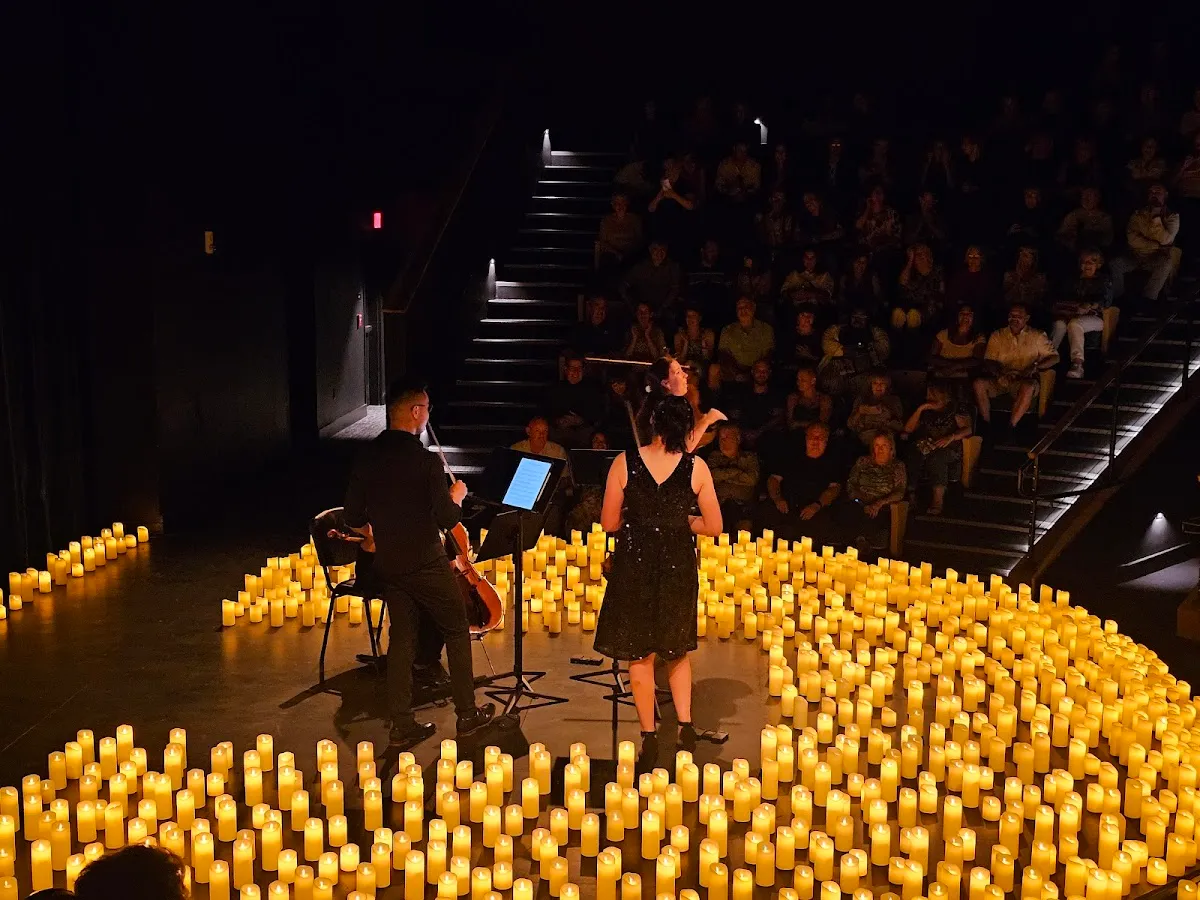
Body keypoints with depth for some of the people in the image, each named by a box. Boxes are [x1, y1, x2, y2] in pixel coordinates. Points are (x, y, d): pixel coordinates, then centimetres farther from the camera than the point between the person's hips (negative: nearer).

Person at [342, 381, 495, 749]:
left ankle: (402, 724, 14)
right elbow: (448, 519, -19)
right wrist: (457, 495, 1)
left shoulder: (367, 457, -1)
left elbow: (354, 519, 5)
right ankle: (468, 713, 19)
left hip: (388, 565, 5)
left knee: (400, 638, 12)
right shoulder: (426, 461, -19)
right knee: (456, 631, 11)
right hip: (426, 564, -5)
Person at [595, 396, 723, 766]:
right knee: (677, 649, 21)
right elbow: (712, 526, -2)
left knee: (640, 655, 11)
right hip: (678, 566, 1)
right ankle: (685, 725, 12)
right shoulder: (696, 467, -7)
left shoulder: (624, 463, -8)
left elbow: (609, 523, -3)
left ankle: (649, 740, 15)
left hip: (635, 565, -1)